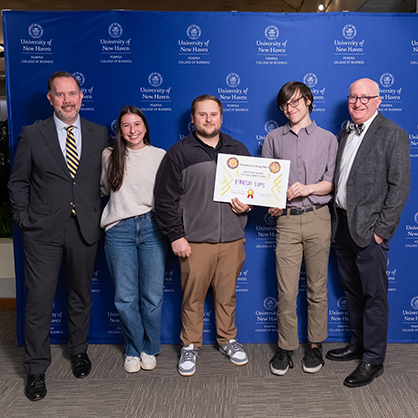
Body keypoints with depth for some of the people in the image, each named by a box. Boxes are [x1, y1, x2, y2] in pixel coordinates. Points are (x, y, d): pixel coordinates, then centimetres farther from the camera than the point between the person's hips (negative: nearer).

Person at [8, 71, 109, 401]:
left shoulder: (100, 134, 5)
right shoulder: (32, 135, 1)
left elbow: (106, 178, 8)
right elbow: (18, 182, 5)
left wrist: (99, 217, 1)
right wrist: (24, 218, -1)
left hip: (85, 229, 2)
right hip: (43, 232, -1)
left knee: (81, 295, 16)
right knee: (39, 301, 2)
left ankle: (79, 351, 37)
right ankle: (37, 369, 19)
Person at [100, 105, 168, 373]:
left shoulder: (160, 156, 5)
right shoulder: (109, 157, 8)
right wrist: (124, 201, 9)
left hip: (153, 228, -1)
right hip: (119, 230, 1)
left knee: (152, 295, 3)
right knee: (125, 297, 4)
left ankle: (150, 349, 24)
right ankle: (133, 349, 25)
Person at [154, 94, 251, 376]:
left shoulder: (238, 150, 12)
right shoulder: (179, 153, 0)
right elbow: (165, 199, -2)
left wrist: (248, 204, 0)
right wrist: (175, 236, -7)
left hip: (232, 239, 3)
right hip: (194, 240, -2)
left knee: (227, 294, 13)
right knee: (193, 297, 5)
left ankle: (228, 340, 32)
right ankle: (190, 346, 24)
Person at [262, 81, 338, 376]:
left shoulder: (327, 139, 9)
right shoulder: (274, 138, 12)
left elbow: (333, 182, 4)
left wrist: (309, 188, -13)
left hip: (318, 218, 0)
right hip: (287, 220, 1)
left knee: (317, 288, 6)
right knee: (286, 290, 0)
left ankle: (315, 346, 22)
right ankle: (286, 348, 15)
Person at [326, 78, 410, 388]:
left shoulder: (393, 135, -7)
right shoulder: (345, 134, 14)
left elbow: (400, 187, -12)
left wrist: (381, 229, -15)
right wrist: (336, 222, 9)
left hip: (369, 230, -7)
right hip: (343, 225, 7)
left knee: (374, 295, 2)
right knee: (352, 291, 18)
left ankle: (373, 360, 15)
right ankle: (358, 344, 35)